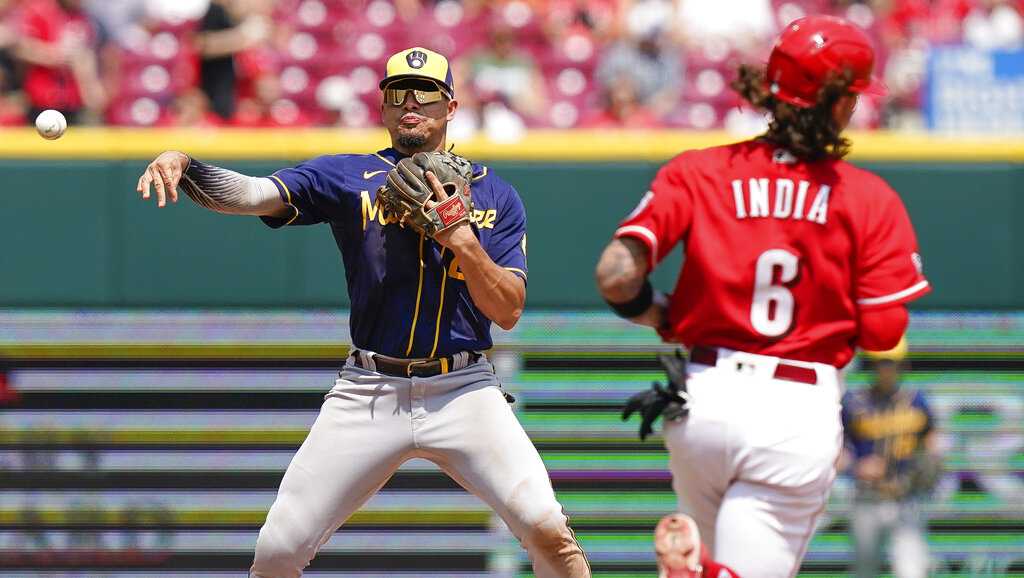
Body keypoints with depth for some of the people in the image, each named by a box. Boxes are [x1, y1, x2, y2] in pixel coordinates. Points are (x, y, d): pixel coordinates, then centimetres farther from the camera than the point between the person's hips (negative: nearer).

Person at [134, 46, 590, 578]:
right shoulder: (348, 177, 7)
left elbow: (508, 311, 0)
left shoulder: (494, 196, 9)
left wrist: (461, 236, -13)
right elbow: (253, 195, -8)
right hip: (368, 393, 1)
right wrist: (182, 167, -26)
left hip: (463, 392, 0)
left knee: (545, 529, -19)